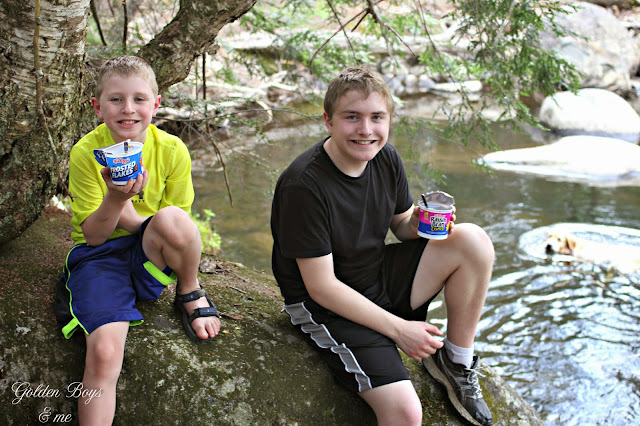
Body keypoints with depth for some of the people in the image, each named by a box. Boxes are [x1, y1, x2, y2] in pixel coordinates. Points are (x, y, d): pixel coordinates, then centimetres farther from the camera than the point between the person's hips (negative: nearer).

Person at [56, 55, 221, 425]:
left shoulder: (172, 150, -8)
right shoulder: (85, 153, -10)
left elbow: (179, 226, -3)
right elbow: (93, 234, -9)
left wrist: (127, 212, -18)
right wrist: (114, 198, -29)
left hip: (150, 256, 1)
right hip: (99, 254, -1)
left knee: (172, 220, -34)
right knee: (104, 353, -27)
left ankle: (190, 295, -4)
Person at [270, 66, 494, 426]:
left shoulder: (386, 158, -4)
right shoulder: (303, 186, -25)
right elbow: (321, 286, -22)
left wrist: (420, 225, -14)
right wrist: (399, 329, -19)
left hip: (381, 279, 7)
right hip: (328, 307, -7)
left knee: (474, 241, -11)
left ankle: (457, 361, 4)